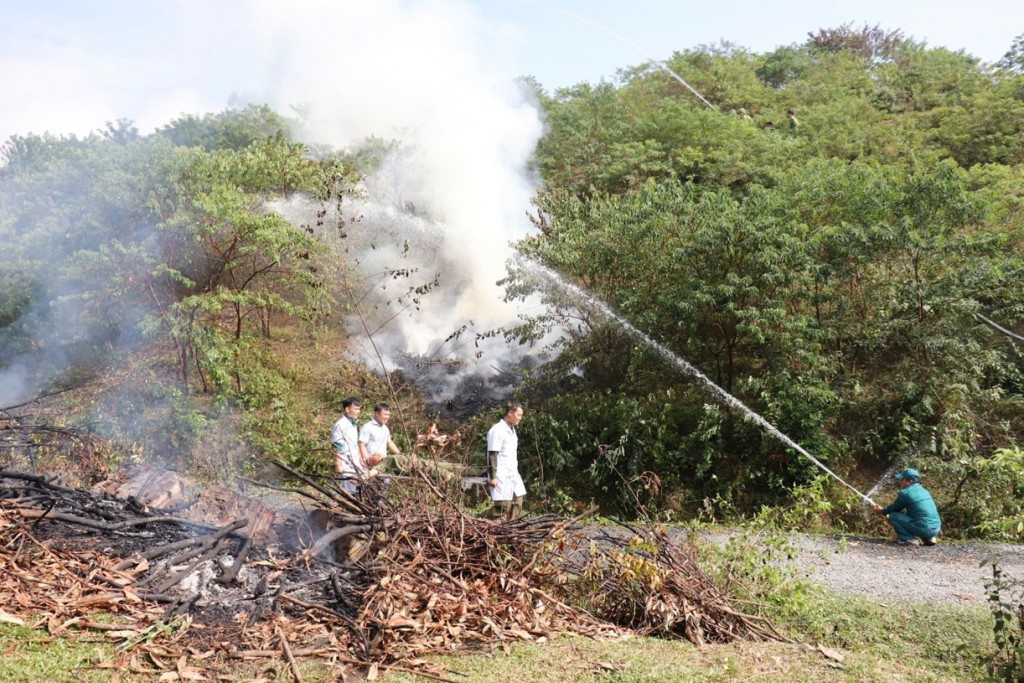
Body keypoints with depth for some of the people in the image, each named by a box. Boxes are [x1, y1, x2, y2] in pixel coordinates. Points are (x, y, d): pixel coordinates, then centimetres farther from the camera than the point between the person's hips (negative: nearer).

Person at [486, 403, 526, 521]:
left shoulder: (511, 429, 14)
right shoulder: (497, 430, -13)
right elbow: (492, 455, -16)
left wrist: (515, 470, 18)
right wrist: (492, 477, -19)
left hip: (512, 473, 9)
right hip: (501, 475, -9)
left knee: (518, 497, 9)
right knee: (503, 503, -9)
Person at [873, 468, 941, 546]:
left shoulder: (905, 492, -7)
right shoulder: (924, 490, 17)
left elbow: (894, 509, 8)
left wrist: (882, 511, 27)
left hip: (924, 529, -8)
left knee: (893, 516, 0)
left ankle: (910, 539, -7)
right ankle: (929, 538, 17)